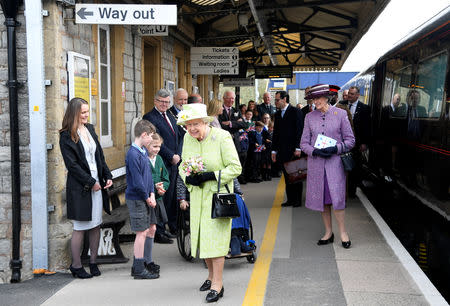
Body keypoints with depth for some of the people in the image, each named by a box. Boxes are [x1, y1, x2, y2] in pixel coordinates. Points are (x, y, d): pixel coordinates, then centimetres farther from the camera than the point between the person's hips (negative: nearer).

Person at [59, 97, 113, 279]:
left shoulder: (90, 129, 12)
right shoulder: (66, 136, -8)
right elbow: (72, 164, -12)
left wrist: (107, 176, 4)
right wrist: (90, 182, -12)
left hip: (97, 183, 6)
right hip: (80, 187, -6)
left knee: (96, 224, 9)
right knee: (80, 228, -1)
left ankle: (93, 262, 21)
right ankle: (76, 265, 13)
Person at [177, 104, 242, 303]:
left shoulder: (222, 137, -15)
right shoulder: (188, 138, 2)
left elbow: (235, 167, -14)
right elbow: (183, 166, 12)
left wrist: (210, 176, -22)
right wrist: (188, 178, -10)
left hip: (218, 194, -6)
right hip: (197, 195, 6)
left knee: (215, 237, -8)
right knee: (202, 236, 12)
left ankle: (217, 284, 2)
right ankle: (212, 275, 31)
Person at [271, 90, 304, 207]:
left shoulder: (296, 112, -4)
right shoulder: (277, 114, 15)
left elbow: (299, 131, -9)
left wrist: (298, 148, -15)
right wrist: (274, 150, 12)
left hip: (293, 150, -6)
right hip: (282, 151, 6)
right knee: (287, 176, 7)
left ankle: (297, 200, 8)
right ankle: (290, 199, 12)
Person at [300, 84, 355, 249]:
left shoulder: (340, 114, 1)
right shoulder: (310, 117, 7)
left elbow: (350, 140, 3)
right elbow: (304, 143, 8)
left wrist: (335, 149, -13)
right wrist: (315, 151, -11)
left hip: (335, 162, -2)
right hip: (316, 163, 3)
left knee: (337, 197, -8)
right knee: (321, 198, 6)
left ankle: (343, 232, 8)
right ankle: (328, 232, 19)